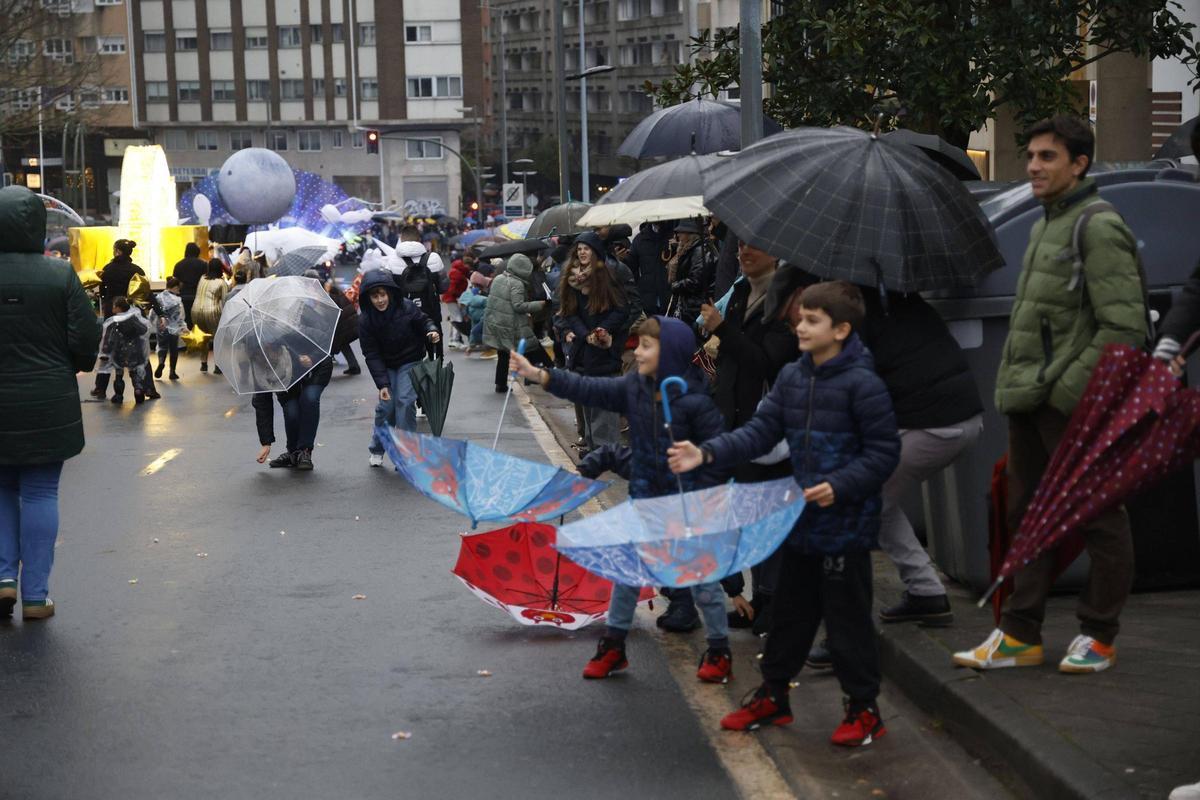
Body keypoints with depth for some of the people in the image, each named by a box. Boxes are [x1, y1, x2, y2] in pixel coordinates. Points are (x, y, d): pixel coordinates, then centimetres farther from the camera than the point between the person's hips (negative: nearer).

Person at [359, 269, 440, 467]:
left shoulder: (406, 307, -19)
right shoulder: (365, 320, -17)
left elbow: (423, 321, 1)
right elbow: (371, 354, -14)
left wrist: (432, 330, -23)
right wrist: (382, 383, -20)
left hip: (410, 360, -1)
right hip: (386, 366, 1)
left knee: (405, 401, -14)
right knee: (386, 404, -7)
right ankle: (377, 451, 15)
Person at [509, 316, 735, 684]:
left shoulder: (696, 401, -20)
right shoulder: (634, 386, -2)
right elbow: (591, 389, -6)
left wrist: (703, 495, -18)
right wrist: (539, 375, -14)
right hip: (645, 495, 6)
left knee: (701, 575, 3)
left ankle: (719, 651, 17)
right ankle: (613, 646, 22)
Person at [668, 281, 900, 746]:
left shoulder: (863, 385, -15)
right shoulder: (792, 377, 6)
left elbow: (883, 453, -14)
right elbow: (760, 432, 3)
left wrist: (839, 487, -25)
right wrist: (707, 454, -9)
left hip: (846, 525, -7)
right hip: (800, 521, 7)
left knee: (847, 617, 2)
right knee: (789, 612, 18)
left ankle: (864, 709, 16)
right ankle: (772, 696, 32)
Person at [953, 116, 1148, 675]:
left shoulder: (1099, 229, -12)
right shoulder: (1045, 227, 18)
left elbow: (1123, 328, -19)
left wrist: (1069, 388, -19)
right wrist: (1015, 385, 15)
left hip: (1075, 405, -10)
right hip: (1031, 401, 10)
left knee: (1096, 515, 2)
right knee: (1027, 514, 12)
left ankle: (1098, 636, 12)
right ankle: (1020, 634, 19)